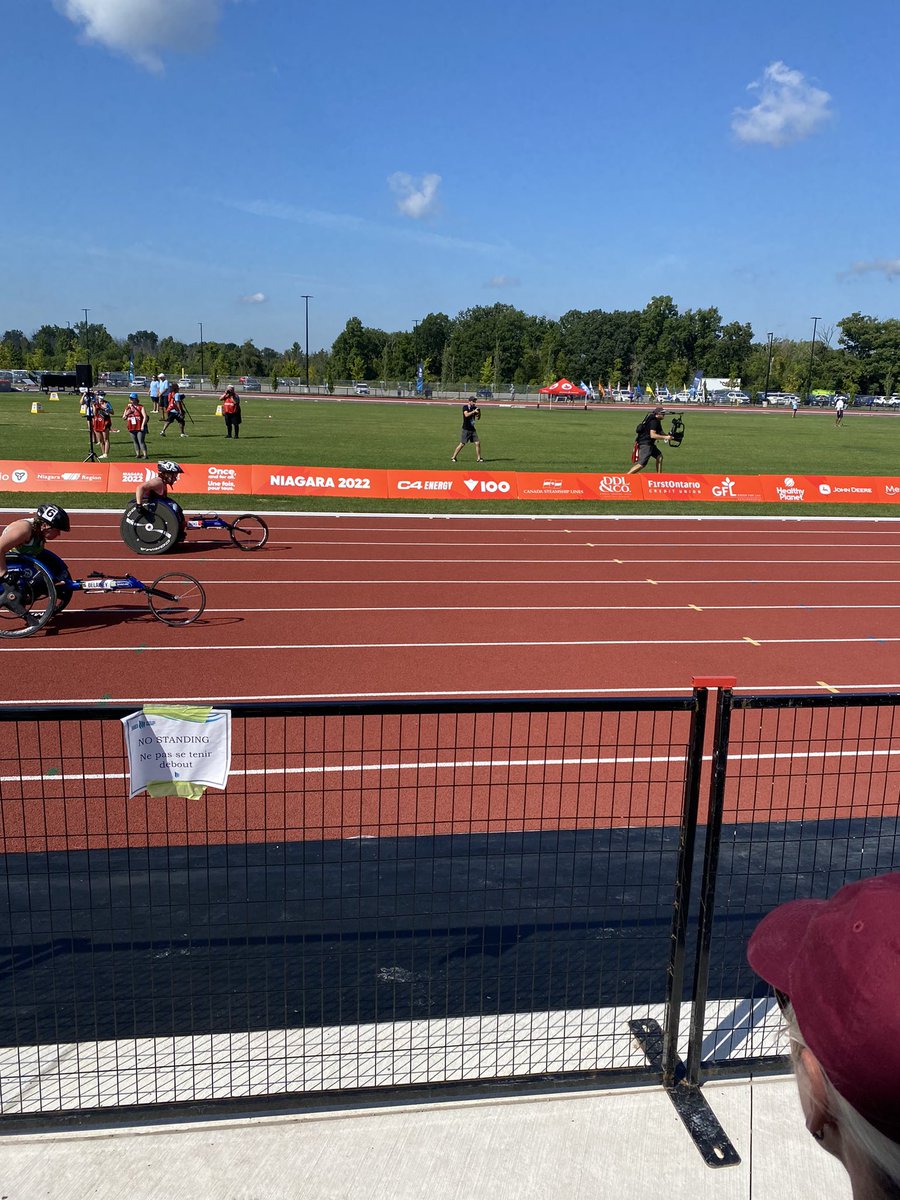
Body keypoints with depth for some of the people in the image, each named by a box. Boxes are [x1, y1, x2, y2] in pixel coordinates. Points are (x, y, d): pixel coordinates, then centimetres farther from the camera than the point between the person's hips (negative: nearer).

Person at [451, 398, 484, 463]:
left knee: (477, 443, -1)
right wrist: (474, 411, -28)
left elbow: (478, 417, 12)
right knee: (462, 444, -5)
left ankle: (479, 458, 9)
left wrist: (479, 411, -5)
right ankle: (453, 457, 8)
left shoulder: (474, 408, 8)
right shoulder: (465, 407, -8)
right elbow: (466, 415, -27)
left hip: (472, 429, 6)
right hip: (466, 429, -6)